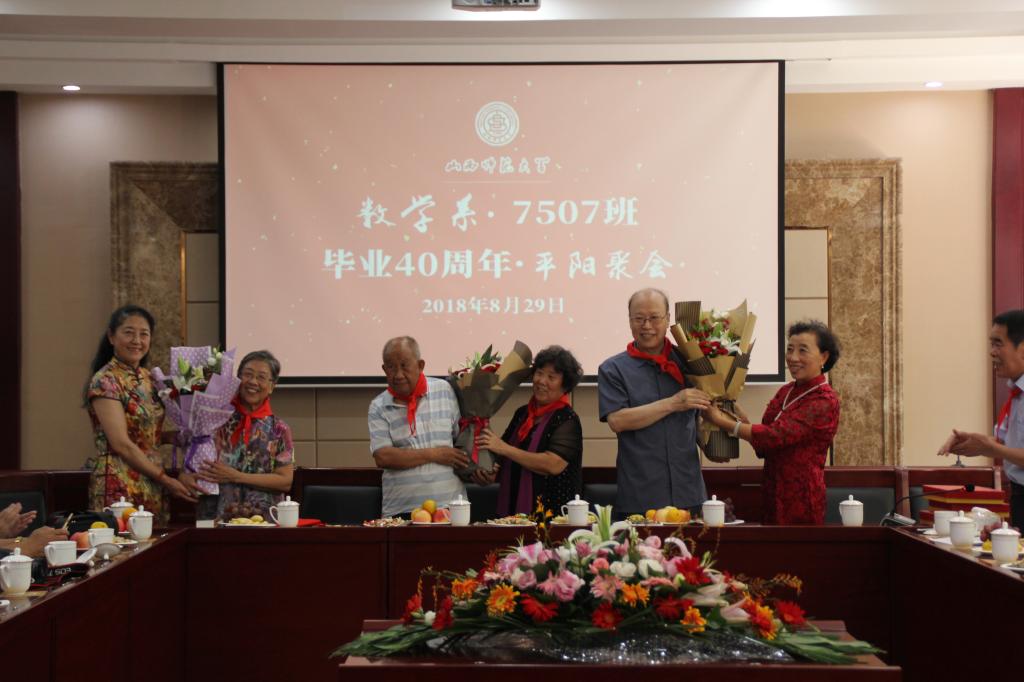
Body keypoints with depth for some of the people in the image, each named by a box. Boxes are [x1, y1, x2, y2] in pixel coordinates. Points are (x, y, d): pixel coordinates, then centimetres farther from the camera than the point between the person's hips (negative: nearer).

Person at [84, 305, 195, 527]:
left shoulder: (147, 378, 12)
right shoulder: (105, 381, -10)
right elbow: (121, 444, -15)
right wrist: (165, 479, -13)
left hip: (154, 488, 7)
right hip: (120, 488, -7)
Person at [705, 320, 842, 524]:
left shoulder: (824, 401, -14)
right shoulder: (786, 391, 9)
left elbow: (775, 436, -23)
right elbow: (764, 447, 10)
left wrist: (722, 421, -18)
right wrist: (740, 416, -6)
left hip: (801, 500, -7)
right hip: (773, 496, 7)